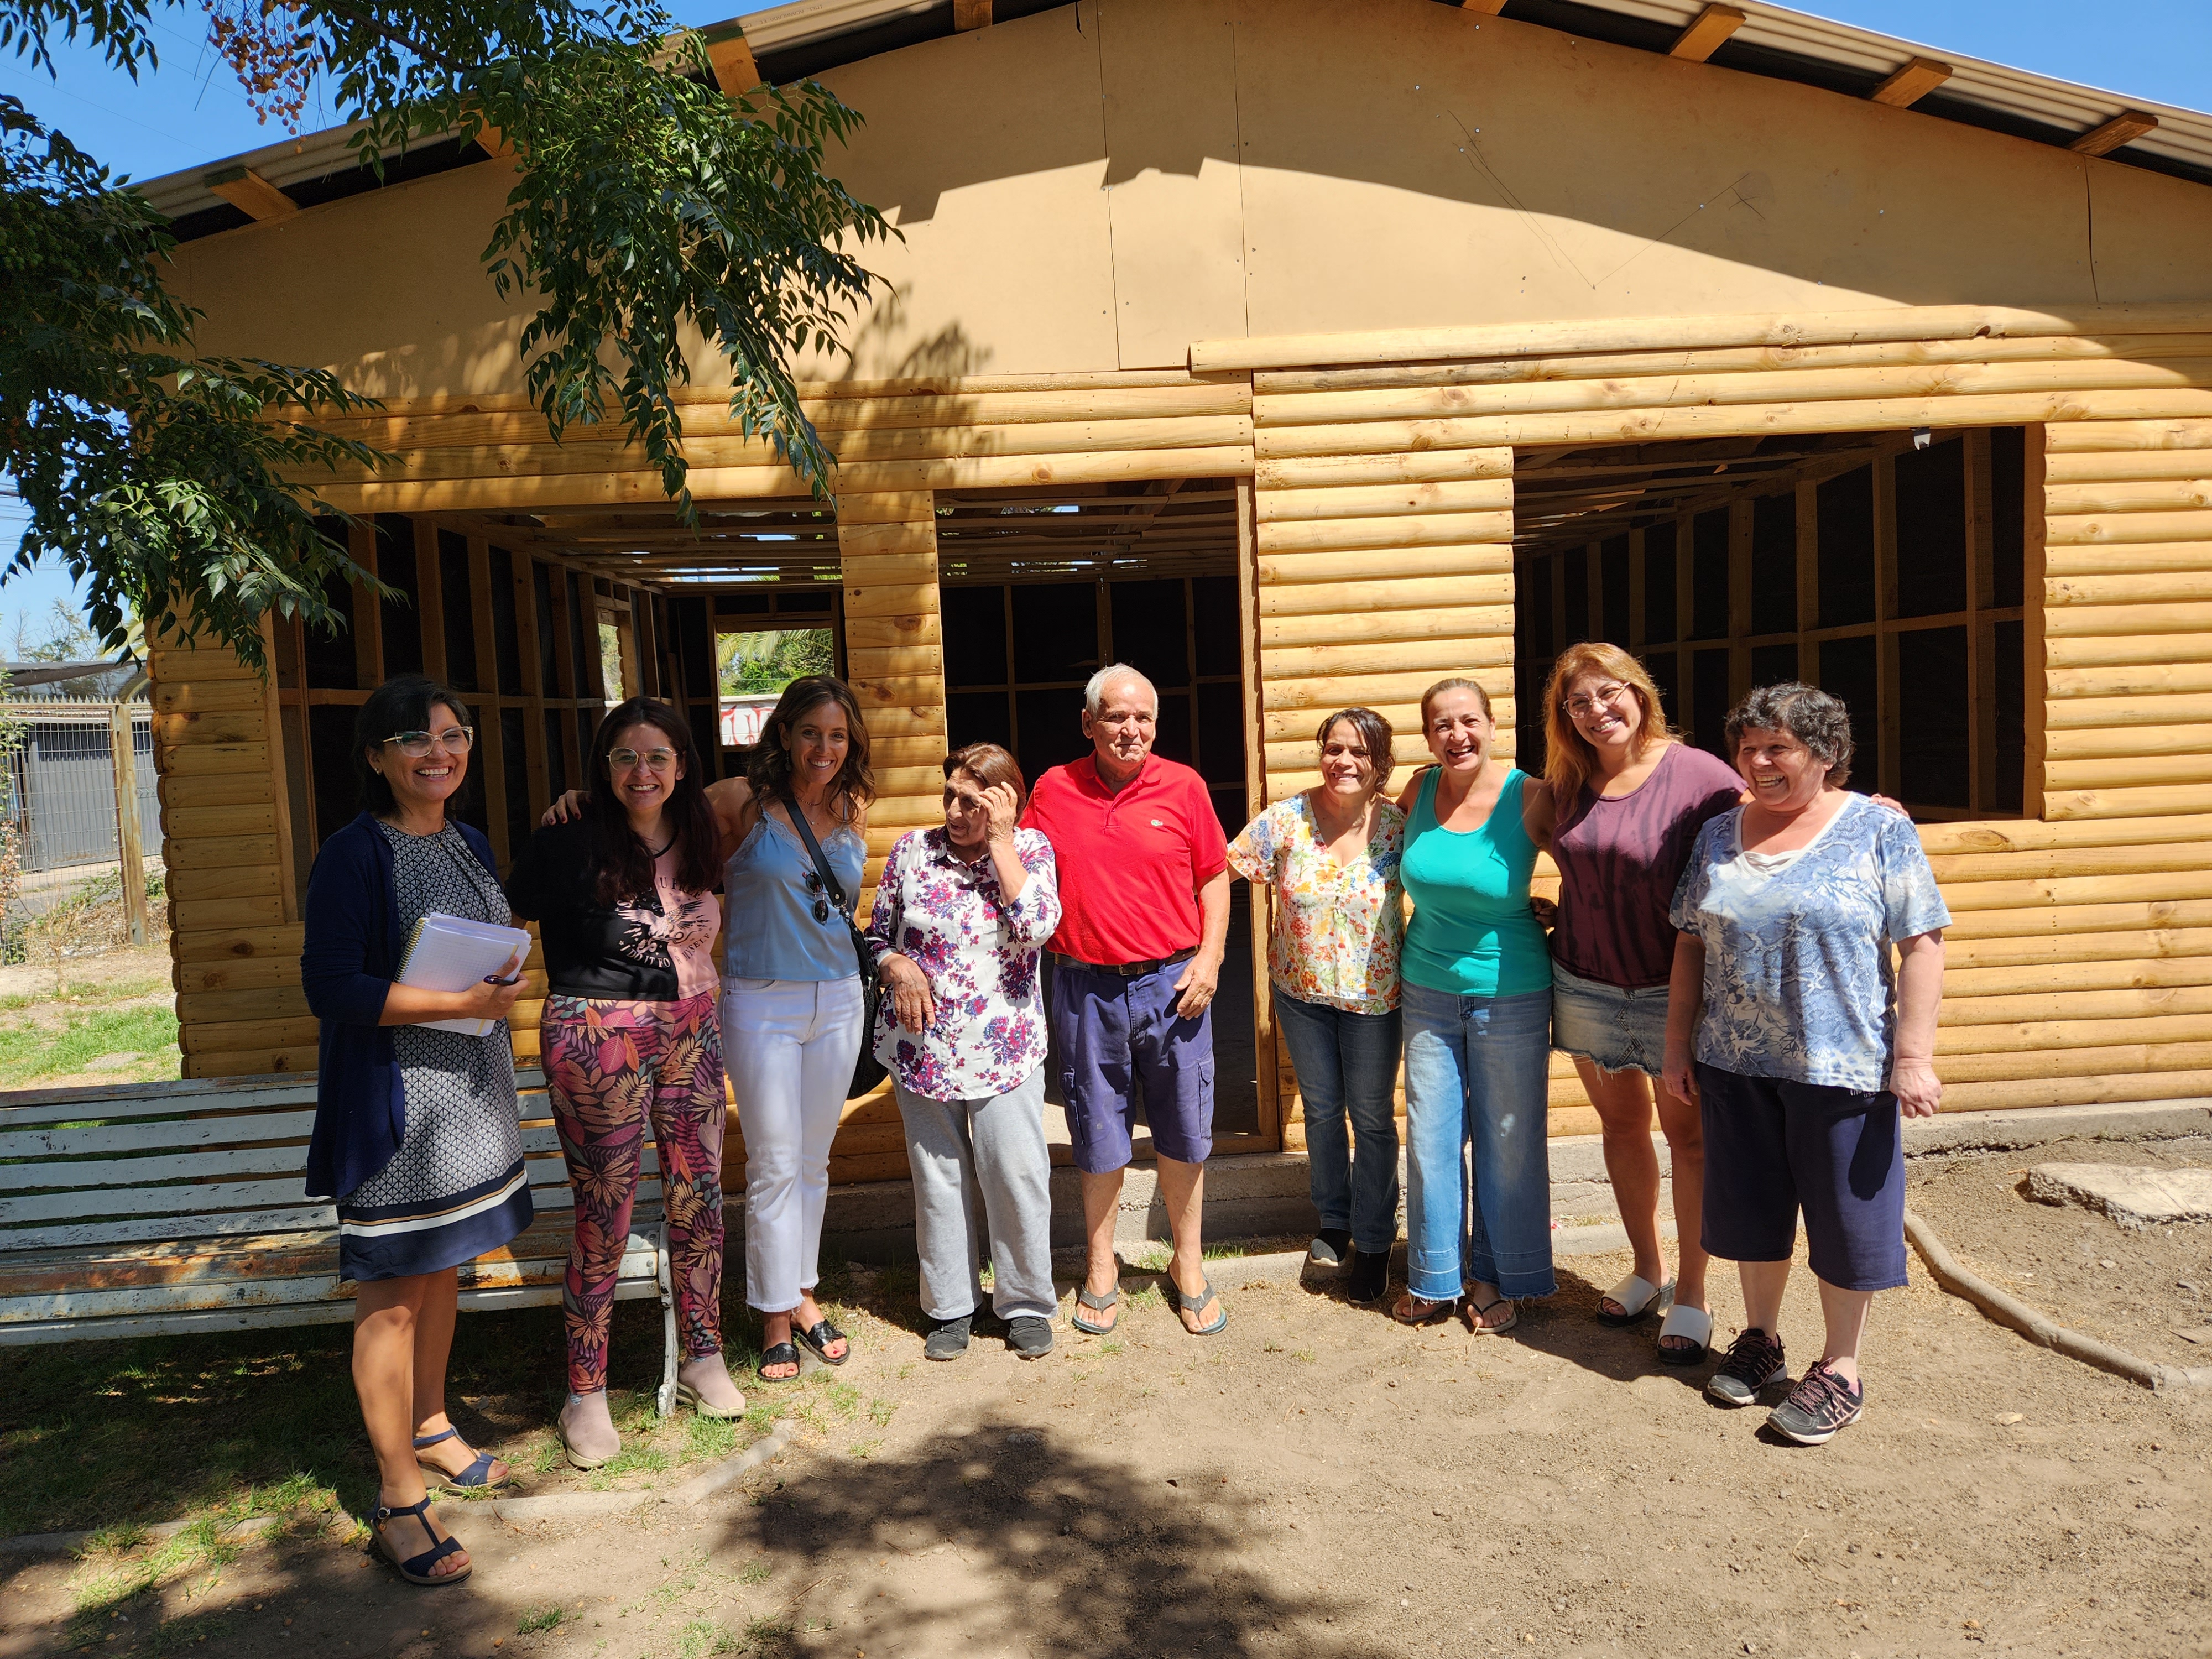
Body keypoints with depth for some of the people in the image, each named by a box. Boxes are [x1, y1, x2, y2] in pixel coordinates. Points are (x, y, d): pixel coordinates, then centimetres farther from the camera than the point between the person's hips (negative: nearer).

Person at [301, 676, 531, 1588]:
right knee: (391, 1296, 0)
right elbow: (331, 987, -19)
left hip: (472, 1087, 7)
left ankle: (430, 1427, 37)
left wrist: (504, 984, 6)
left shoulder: (470, 844, 10)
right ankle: (399, 1497, 12)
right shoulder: (354, 854, -14)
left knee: (443, 1268, 19)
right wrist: (462, 1003, -23)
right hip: (393, 1099, -7)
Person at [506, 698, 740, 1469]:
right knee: (605, 1216, 1)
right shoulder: (570, 843, -11)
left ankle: (704, 1361, 29)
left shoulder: (693, 839, 7)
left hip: (691, 1032, 6)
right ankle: (586, 1397, 18)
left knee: (698, 1198, 11)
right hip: (598, 1039, -5)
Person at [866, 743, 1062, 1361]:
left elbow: (1036, 927, -19)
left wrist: (1000, 842, -16)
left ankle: (1026, 1304, 20)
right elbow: (877, 931, 10)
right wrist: (896, 966, -11)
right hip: (923, 1045, 2)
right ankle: (950, 1306, 27)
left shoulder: (1030, 849, -2)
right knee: (938, 1177, 11)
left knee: (1017, 1175, 0)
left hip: (1004, 1046, -2)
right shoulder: (913, 848, 3)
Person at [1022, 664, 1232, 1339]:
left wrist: (1210, 958, -5)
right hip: (1086, 988, 0)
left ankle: (1188, 1266, 29)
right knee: (1098, 1136, 11)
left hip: (1173, 984, 0)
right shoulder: (1053, 790, 1)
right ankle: (1100, 1266, 30)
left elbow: (1214, 878, 4)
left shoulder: (1183, 785, 0)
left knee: (1183, 1133, 10)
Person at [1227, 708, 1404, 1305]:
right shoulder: (1285, 820, -11)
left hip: (1374, 993, -2)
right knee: (1321, 1108, 17)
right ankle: (1333, 1220, 39)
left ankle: (1374, 1240, 27)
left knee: (1372, 1116, 9)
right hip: (1301, 990, 2)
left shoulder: (1398, 828, -13)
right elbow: (1221, 867, -7)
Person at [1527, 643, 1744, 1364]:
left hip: (1675, 988, -5)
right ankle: (1646, 1271, 32)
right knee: (1621, 1122, 15)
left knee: (1687, 1131, 7)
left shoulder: (1698, 775, -13)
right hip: (1586, 986, 5)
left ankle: (1691, 1292, 21)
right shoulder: (1566, 784, 3)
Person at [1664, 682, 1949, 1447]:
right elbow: (1691, 944, 10)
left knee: (1846, 1214, 6)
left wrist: (1913, 1055, -13)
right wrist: (1679, 1042, 8)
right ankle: (1760, 1337, 34)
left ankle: (1841, 1369, 22)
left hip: (1841, 1064, -4)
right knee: (1752, 1206, 15)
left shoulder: (1881, 831, -5)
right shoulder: (1719, 835, 7)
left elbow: (1922, 945, -8)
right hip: (1735, 1063, 4)